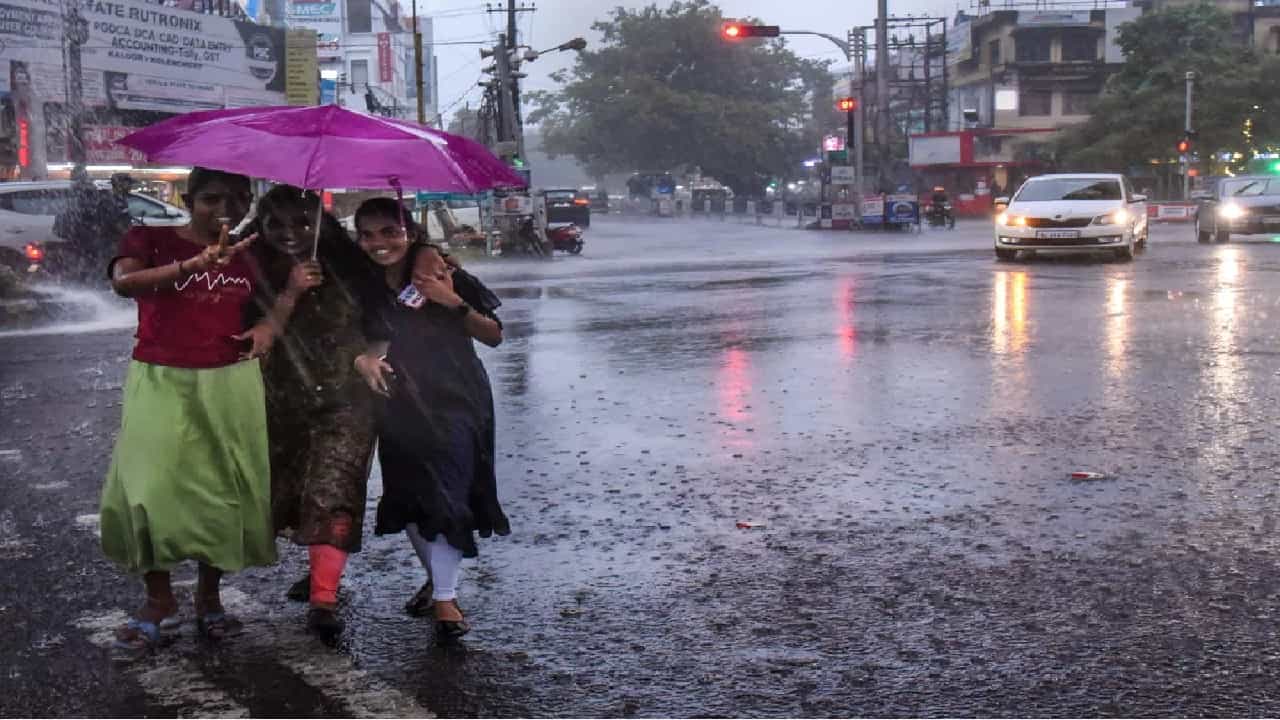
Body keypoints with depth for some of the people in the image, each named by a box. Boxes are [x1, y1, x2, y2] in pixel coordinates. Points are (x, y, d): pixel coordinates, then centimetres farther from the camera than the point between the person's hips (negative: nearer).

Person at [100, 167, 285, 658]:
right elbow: (124, 282, -19)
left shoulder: (248, 253, 10)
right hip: (160, 381, -2)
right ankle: (159, 600, 9)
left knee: (224, 488, 4)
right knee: (148, 490, -9)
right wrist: (195, 264, -34)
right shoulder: (150, 240, 0)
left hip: (230, 383, 3)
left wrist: (268, 323, -1)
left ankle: (209, 596, 22)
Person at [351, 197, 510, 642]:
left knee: (446, 495, -13)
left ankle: (445, 597, -8)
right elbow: (367, 340, 16)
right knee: (408, 499, 10)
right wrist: (362, 359, -7)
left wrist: (455, 304, -23)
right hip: (401, 409, 5)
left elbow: (494, 337, -9)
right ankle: (437, 577, 32)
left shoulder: (442, 276, -10)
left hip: (456, 404, -5)